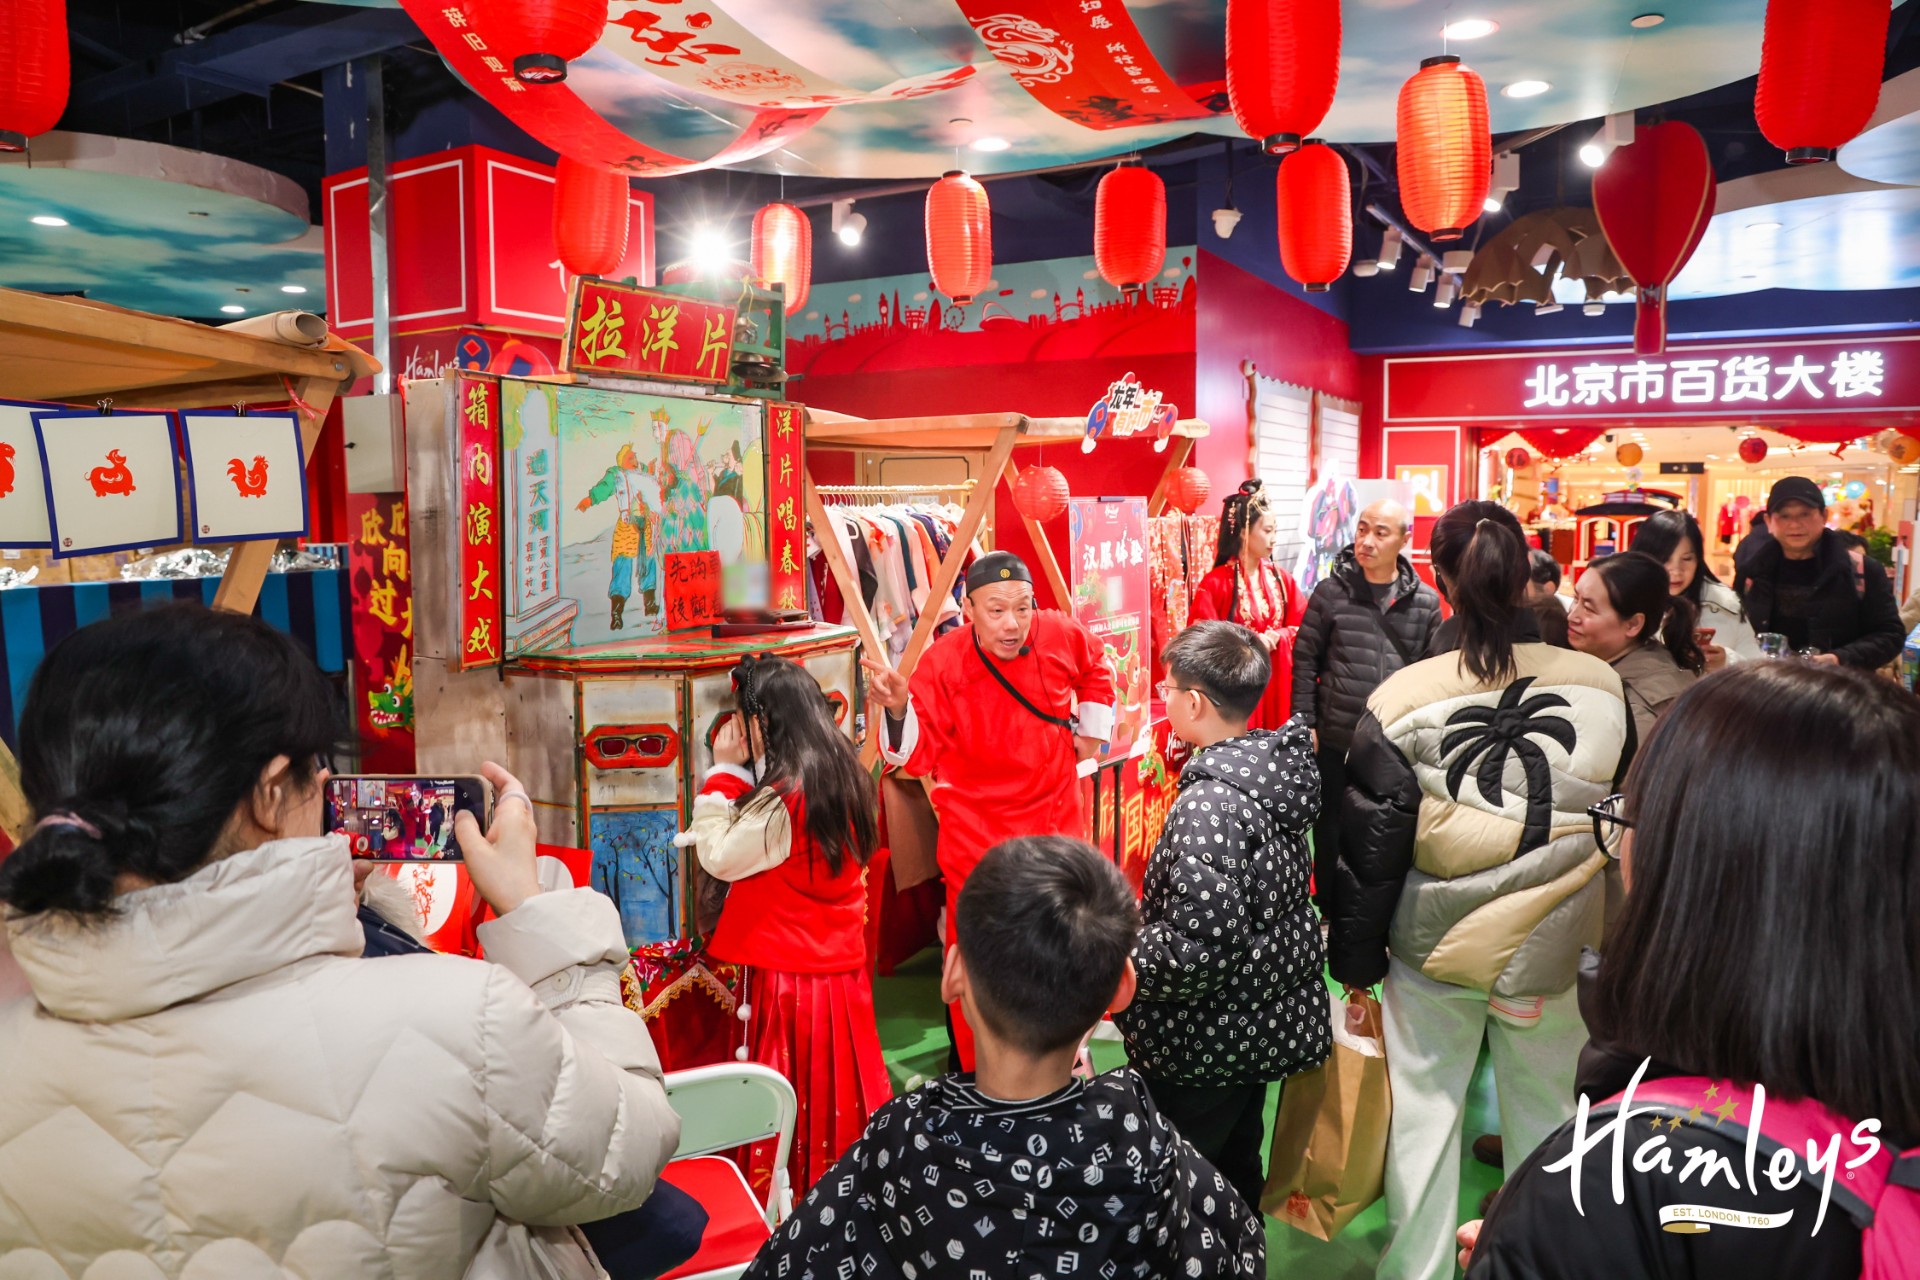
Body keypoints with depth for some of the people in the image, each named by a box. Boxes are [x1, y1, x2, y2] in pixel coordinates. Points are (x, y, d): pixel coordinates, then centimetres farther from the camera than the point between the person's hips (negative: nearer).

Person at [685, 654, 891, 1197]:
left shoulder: (781, 799, -22)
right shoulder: (844, 775, 1)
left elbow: (719, 856, -13)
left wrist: (725, 772, -9)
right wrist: (743, 772, 8)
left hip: (789, 972, -8)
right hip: (844, 962, 8)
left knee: (796, 1098, 6)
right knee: (842, 1083, 19)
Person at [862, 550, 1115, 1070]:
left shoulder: (1061, 634, -9)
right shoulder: (941, 664, -18)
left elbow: (1096, 670, 16)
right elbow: (918, 754, -19)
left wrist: (1092, 731, 13)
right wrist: (899, 711, -37)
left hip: (1057, 818, 4)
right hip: (977, 833, -3)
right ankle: (971, 1071, 19)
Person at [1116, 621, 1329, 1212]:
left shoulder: (1209, 804, -28)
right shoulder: (1280, 767, -2)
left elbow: (1196, 951, -31)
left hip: (1206, 1042, -9)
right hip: (1270, 1021, 9)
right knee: (1239, 1158, 27)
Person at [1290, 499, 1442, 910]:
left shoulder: (1425, 602, 0)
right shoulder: (1331, 591, -4)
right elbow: (1305, 659, -2)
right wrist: (1305, 722, -6)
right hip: (1336, 740, -1)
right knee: (1331, 829, 12)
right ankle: (1327, 906, 31)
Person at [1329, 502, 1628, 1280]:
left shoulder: (1403, 698, -14)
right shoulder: (1603, 688, -8)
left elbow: (1370, 847, -7)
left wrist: (1355, 959, 4)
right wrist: (1618, 942, 19)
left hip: (1432, 949, -1)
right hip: (1555, 951, 2)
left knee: (1424, 1109, 13)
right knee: (1545, 1113, 18)